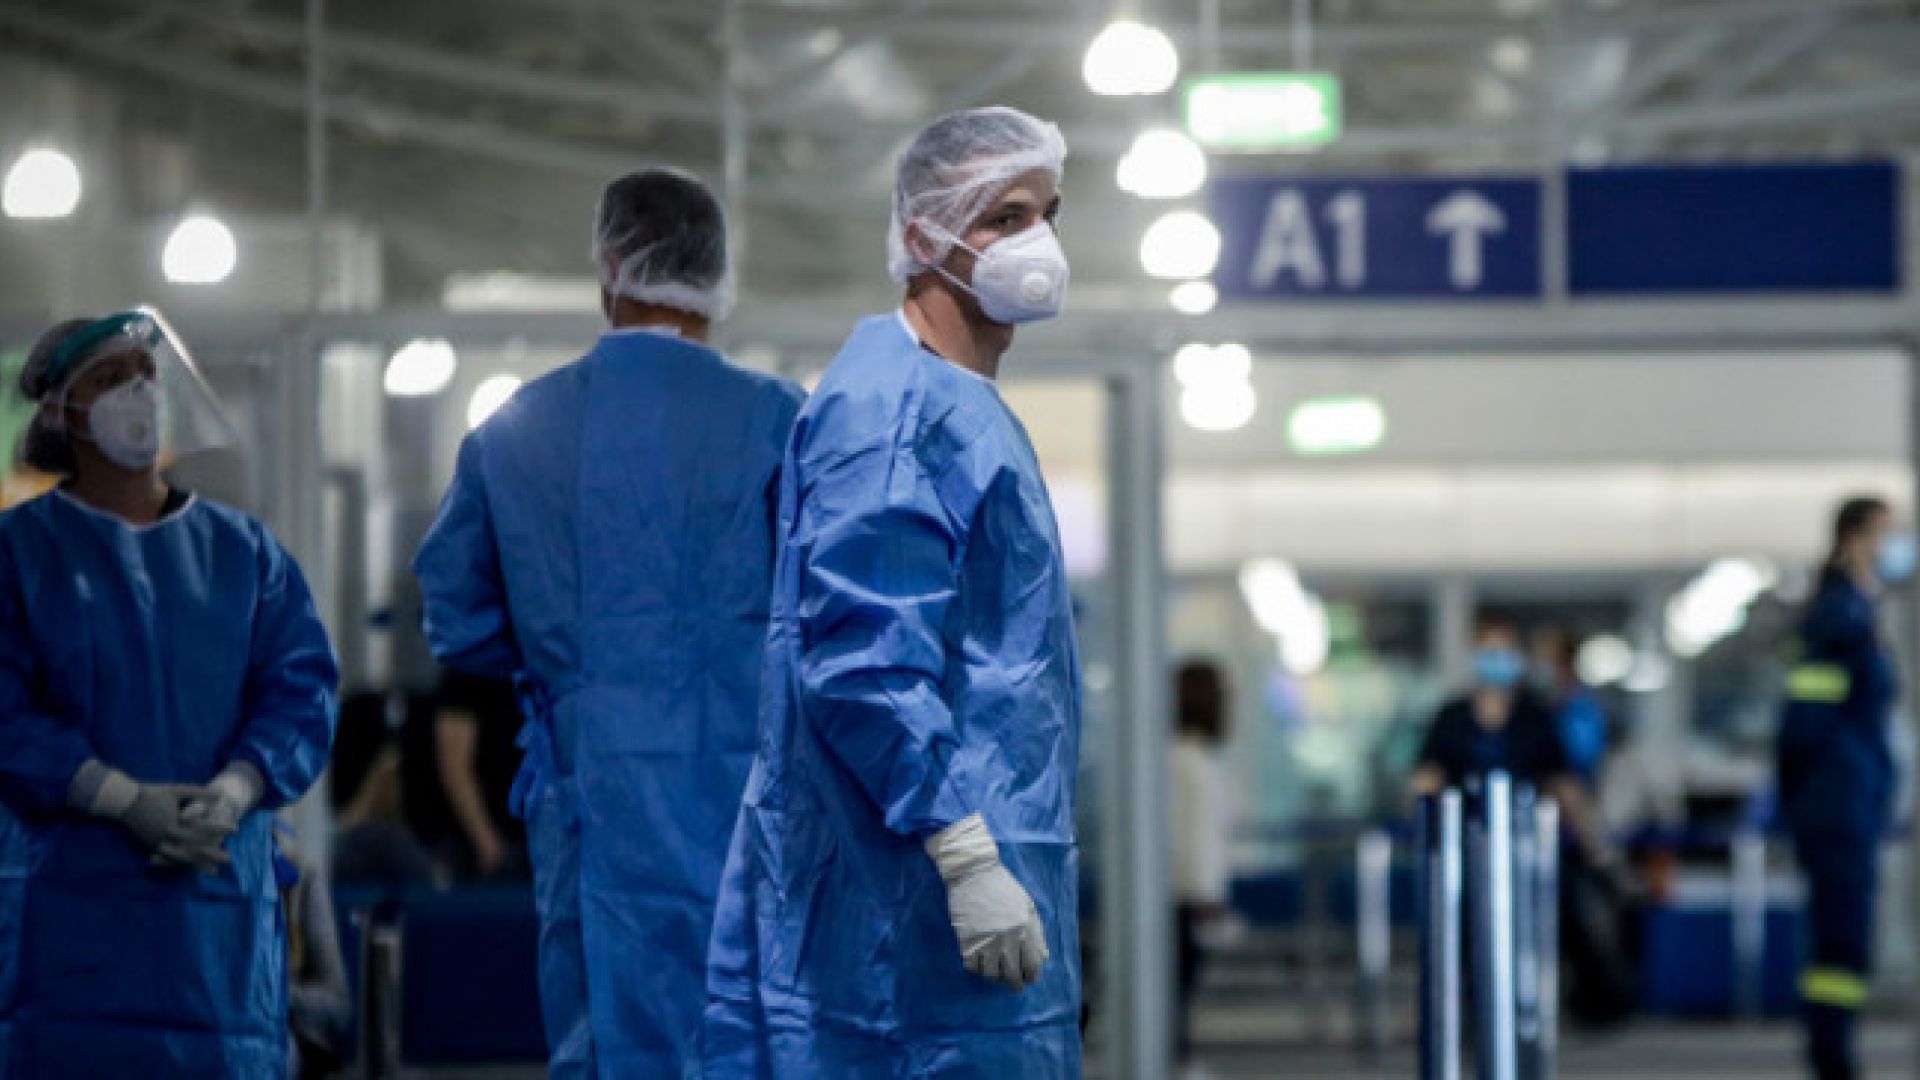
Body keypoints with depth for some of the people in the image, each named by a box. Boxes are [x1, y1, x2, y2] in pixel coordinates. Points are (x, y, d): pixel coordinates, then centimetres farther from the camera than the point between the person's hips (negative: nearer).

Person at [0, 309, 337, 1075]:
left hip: (219, 890, 3)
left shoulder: (243, 552, 15)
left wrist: (233, 792, -14)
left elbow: (301, 688, 5)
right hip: (65, 894, -3)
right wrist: (129, 802, -17)